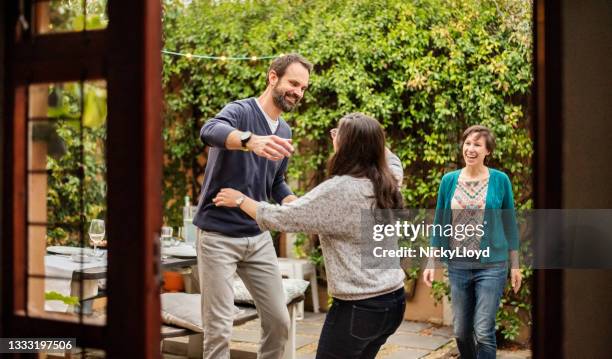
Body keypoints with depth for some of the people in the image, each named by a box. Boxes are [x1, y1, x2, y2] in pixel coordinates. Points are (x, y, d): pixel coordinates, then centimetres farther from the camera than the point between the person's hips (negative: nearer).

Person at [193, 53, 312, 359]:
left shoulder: (284, 131, 11)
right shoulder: (240, 111, -12)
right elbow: (210, 131, -36)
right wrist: (251, 140, -56)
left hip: (259, 237, 7)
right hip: (219, 236, -7)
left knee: (279, 321, 10)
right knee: (219, 330, -4)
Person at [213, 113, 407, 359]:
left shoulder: (338, 190, -20)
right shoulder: (387, 182, 2)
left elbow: (280, 218, -13)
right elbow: (393, 161, 29)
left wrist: (240, 200, 1)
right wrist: (369, 138, 22)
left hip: (358, 308, -8)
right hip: (394, 300, 8)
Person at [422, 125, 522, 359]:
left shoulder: (500, 180, -3)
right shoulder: (449, 180, 2)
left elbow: (509, 224, 3)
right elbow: (439, 223, 7)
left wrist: (515, 265, 3)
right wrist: (431, 263, 6)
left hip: (491, 265, -3)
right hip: (458, 265, 3)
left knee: (483, 331, -7)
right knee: (461, 332, 11)